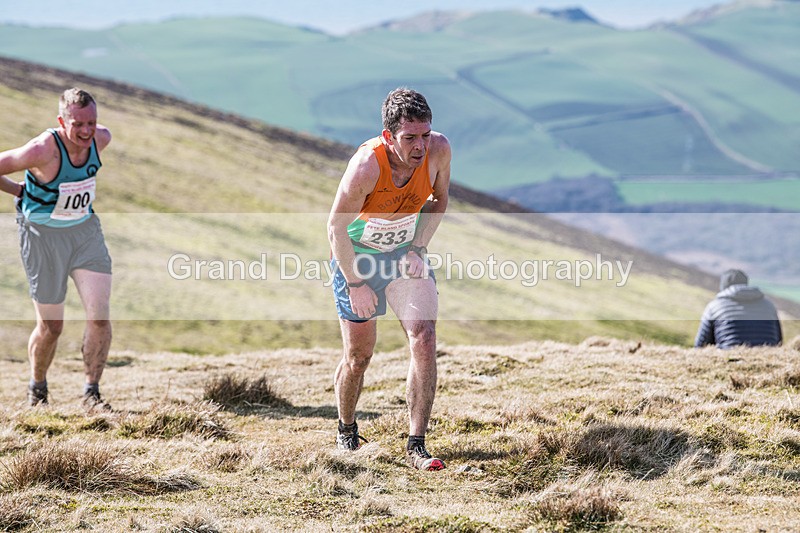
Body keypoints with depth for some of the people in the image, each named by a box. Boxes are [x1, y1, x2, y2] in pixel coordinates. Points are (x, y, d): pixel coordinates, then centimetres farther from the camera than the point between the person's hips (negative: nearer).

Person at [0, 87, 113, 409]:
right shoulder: (42, 151, -29)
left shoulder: (101, 139, -11)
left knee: (100, 315, -9)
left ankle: (91, 392, 4)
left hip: (85, 230, 4)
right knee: (51, 327, 4)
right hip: (43, 237, -4)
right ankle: (37, 388, 32)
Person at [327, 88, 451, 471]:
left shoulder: (438, 149, -20)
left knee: (424, 340, -13)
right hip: (358, 256, -3)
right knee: (359, 355, 4)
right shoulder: (366, 167, -33)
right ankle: (346, 430, 33)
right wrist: (355, 284, -17)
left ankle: (416, 445, -9)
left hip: (406, 254, 3)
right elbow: (336, 227, -20)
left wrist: (418, 248, -8)